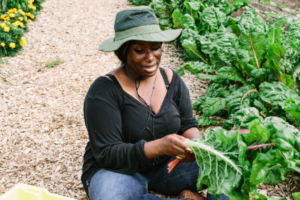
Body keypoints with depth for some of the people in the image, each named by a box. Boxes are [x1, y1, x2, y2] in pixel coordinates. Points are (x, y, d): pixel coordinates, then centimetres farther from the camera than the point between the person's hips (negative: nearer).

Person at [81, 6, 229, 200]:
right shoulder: (104, 91, -19)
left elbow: (188, 124, 3)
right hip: (118, 169, -3)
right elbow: (107, 154, -21)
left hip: (166, 164, 3)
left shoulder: (171, 79, -3)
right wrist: (158, 146, -35)